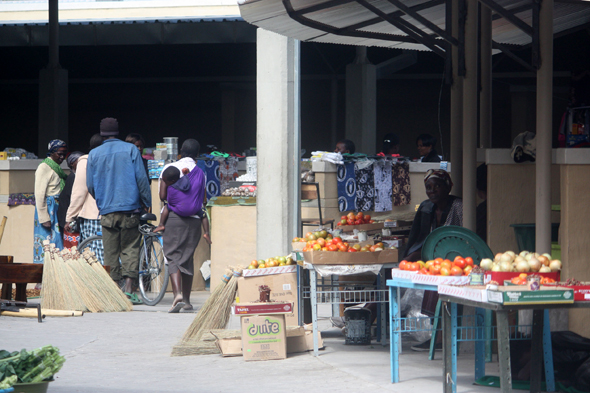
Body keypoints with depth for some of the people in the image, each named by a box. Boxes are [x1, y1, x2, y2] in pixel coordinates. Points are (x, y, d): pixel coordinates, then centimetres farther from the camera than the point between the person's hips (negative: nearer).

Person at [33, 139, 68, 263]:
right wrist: (44, 218, -20)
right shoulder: (44, 168, -8)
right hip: (48, 208, -9)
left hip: (57, 210, 9)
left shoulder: (56, 168, 19)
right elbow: (39, 195, -14)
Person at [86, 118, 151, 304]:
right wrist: (147, 203, 5)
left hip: (107, 211, 1)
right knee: (130, 249, 4)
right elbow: (141, 178, -3)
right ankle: (128, 289, -8)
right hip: (130, 208, -1)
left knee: (111, 253, 6)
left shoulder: (94, 154, 5)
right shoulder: (130, 149, 1)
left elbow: (90, 185, 7)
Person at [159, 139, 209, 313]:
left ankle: (178, 294, -25)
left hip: (173, 218, -2)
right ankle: (186, 301, 12)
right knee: (187, 258, 10)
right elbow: (203, 202, 9)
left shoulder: (169, 168, 1)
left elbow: (162, 194, -2)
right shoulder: (200, 173, 9)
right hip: (194, 220, 2)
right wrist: (206, 229, 17)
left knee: (173, 257, -3)